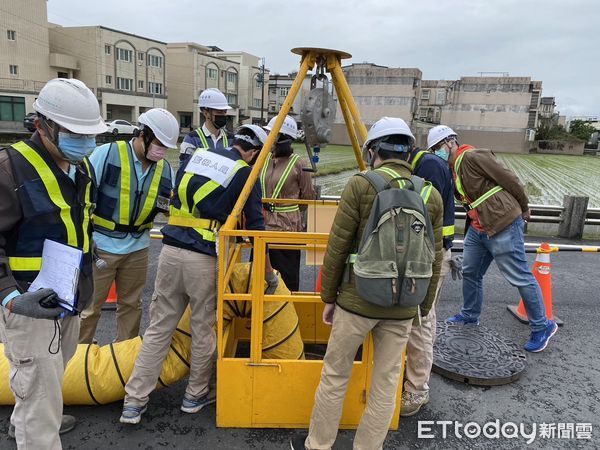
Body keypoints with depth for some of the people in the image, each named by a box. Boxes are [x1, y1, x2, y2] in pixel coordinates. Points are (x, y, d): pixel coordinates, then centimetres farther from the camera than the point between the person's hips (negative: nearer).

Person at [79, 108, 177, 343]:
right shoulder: (107, 153, -14)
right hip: (102, 245, -4)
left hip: (137, 247, 5)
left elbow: (171, 207, 9)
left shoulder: (165, 168, 0)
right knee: (90, 306, 7)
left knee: (131, 304, 16)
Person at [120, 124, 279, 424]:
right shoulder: (245, 175, 0)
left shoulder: (196, 156, 14)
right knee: (203, 329, 13)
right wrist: (269, 275, 8)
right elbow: (255, 227, 0)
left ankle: (134, 402, 17)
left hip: (170, 250, 5)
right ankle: (195, 396, 30)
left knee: (159, 327, 12)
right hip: (204, 259, -4)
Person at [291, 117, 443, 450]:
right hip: (403, 308, 4)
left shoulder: (361, 186, -10)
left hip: (357, 300, -3)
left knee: (335, 375, 14)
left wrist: (329, 296, 3)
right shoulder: (432, 196, 2)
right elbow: (434, 262, 5)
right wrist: (423, 308, 16)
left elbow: (337, 249, -9)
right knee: (385, 384, 16)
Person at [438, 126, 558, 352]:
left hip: (503, 225, -9)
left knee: (520, 277, -1)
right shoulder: (452, 169, 13)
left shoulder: (472, 157, -16)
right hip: (478, 229, 10)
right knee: (470, 273, 16)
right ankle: (470, 316, 35)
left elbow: (509, 179, -14)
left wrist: (523, 209, -3)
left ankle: (542, 327, 15)